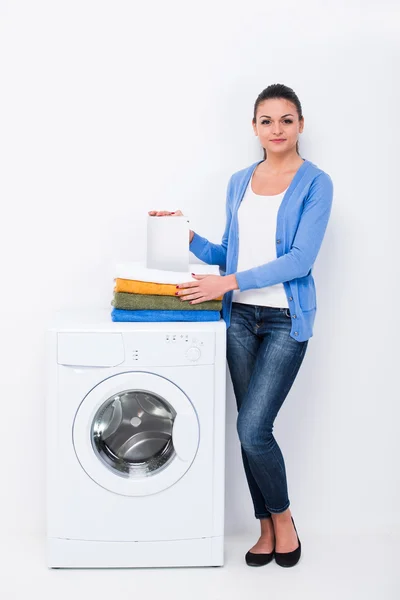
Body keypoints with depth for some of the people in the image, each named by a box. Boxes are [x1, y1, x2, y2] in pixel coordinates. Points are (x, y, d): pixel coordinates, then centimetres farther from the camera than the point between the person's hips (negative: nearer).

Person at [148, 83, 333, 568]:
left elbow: (300, 258, -15)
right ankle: (268, 529, 24)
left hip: (287, 319, -5)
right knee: (251, 428, 8)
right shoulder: (240, 181, 11)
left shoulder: (315, 183, -6)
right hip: (241, 315, 5)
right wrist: (189, 238, -1)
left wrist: (229, 282, -21)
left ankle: (283, 519, 14)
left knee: (252, 428, -11)